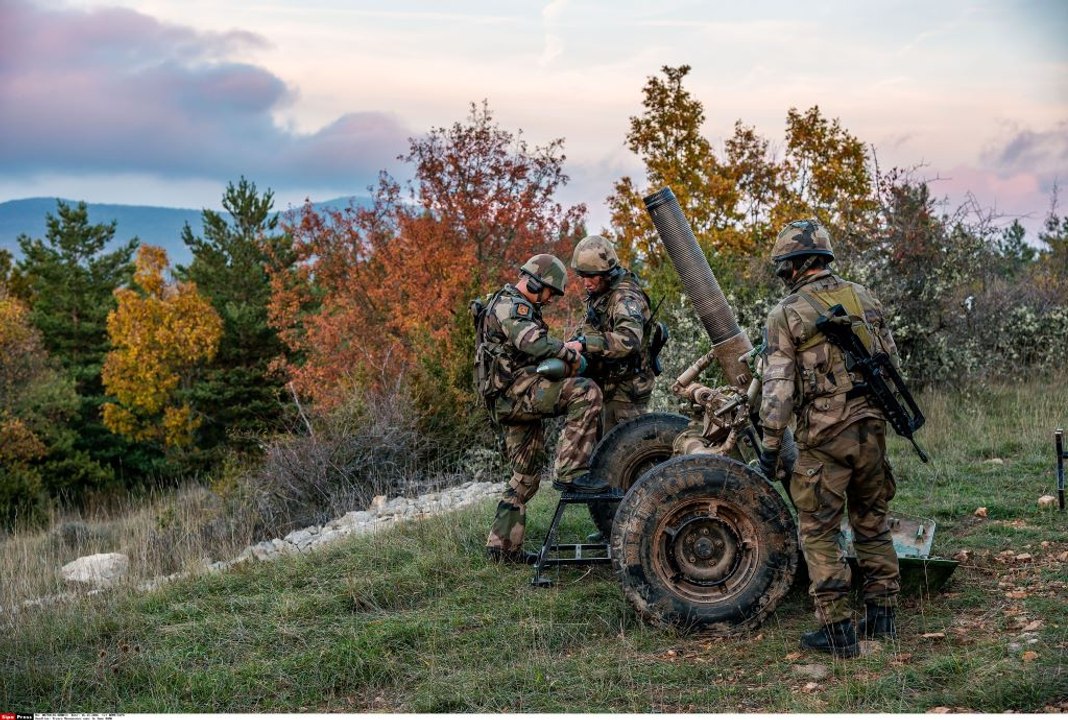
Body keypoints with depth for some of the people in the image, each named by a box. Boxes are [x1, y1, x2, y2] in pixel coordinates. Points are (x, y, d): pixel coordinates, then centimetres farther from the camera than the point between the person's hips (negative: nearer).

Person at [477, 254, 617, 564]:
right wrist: (571, 355, -16)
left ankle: (502, 545, 18)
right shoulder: (511, 305, -7)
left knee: (525, 476, 14)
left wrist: (564, 353, 10)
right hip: (517, 389, -11)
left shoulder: (519, 307, 28)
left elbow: (536, 355, 29)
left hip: (512, 403, 11)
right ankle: (570, 471, -28)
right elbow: (533, 341, -26)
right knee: (586, 392, -25)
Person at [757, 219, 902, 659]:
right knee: (872, 523, 17)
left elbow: (777, 387, -11)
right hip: (871, 425, 5)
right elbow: (892, 363, 12)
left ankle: (836, 630, 2)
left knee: (819, 532, 3)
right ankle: (881, 616, 23)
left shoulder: (786, 314, -7)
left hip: (823, 435, -5)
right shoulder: (863, 299, 8)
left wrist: (770, 446, -5)